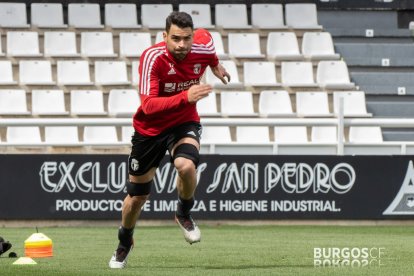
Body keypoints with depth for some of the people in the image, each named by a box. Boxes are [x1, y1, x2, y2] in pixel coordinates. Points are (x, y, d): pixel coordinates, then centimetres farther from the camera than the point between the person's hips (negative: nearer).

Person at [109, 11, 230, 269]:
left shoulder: (204, 47, -18)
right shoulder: (152, 57, -29)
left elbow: (205, 34, 10)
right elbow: (148, 105, -38)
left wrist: (216, 65, 23)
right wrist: (185, 97, -49)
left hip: (185, 123, 1)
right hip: (150, 128, -1)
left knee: (186, 166, -32)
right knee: (137, 196, 9)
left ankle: (185, 213, 1)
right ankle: (125, 242, 41)